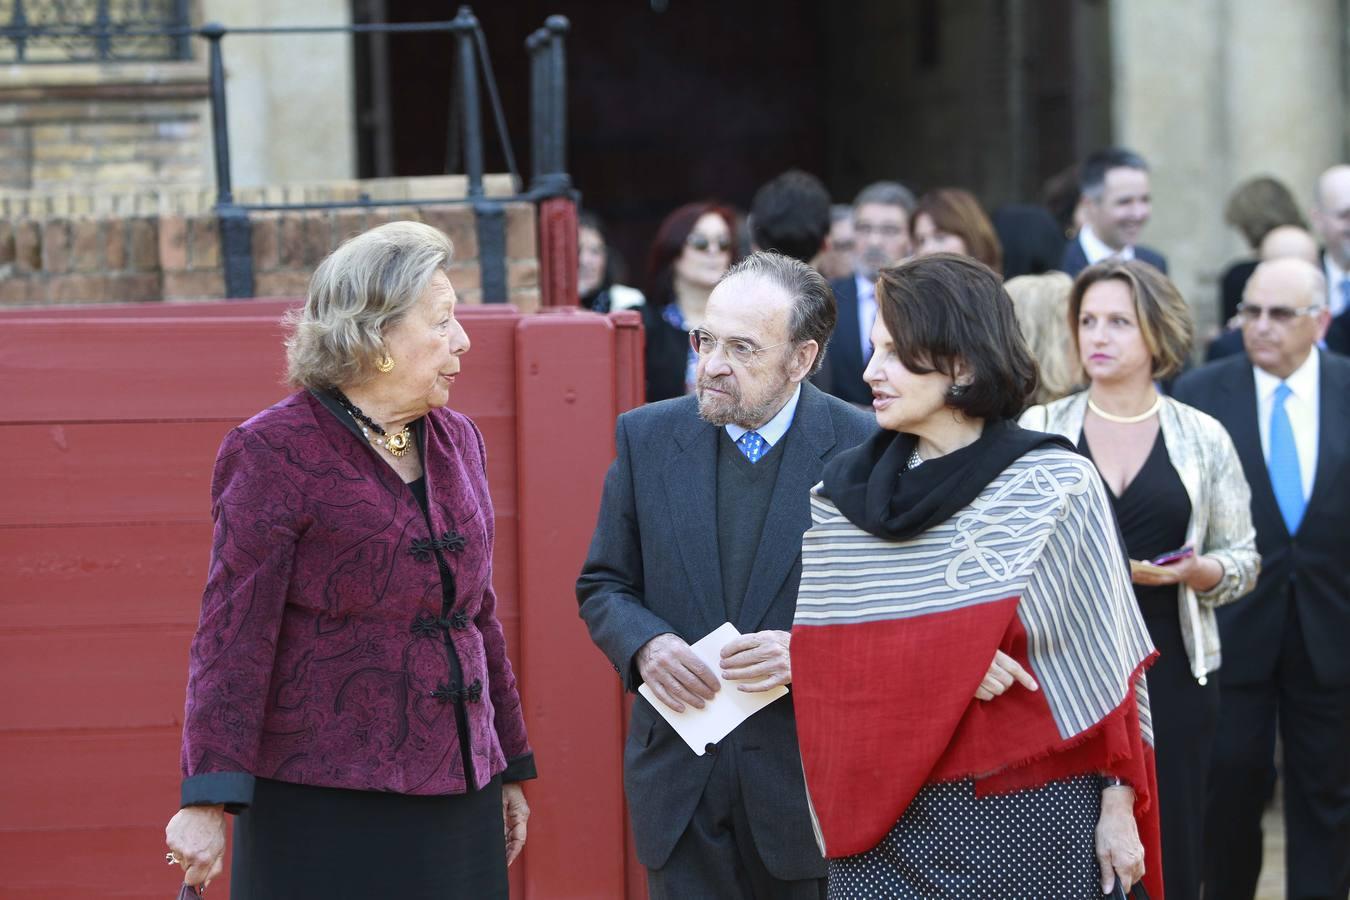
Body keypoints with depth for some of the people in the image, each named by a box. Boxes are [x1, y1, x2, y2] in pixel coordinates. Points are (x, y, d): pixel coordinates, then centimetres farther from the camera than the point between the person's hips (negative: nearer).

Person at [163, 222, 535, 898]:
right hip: (325, 803, -6)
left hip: (456, 793, 6)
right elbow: (232, 633, -11)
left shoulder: (455, 442, 14)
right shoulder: (275, 451, -7)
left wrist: (509, 767, 20)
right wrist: (207, 799, -18)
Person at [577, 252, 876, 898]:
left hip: (809, 773, -2)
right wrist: (644, 645, -12)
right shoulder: (649, 438, 3)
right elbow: (603, 586, 9)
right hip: (680, 776, 2)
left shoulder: (863, 449, -7)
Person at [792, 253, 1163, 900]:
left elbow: (1112, 662, -1)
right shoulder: (840, 496, 6)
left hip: (1032, 821, -3)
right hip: (883, 825, 3)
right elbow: (821, 658, 6)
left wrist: (1120, 805, -5)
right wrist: (937, 665, -11)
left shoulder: (1059, 486, -4)